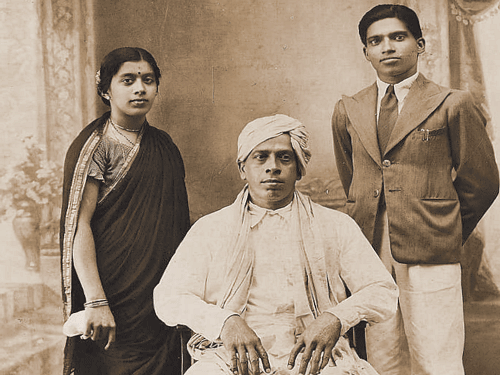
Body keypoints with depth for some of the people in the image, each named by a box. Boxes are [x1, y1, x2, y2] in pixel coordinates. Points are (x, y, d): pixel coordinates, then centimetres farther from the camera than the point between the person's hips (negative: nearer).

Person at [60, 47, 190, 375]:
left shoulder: (164, 146, 11)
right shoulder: (95, 146, -7)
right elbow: (79, 224, -15)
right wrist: (96, 302, -24)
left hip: (163, 296, 6)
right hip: (116, 296, -6)